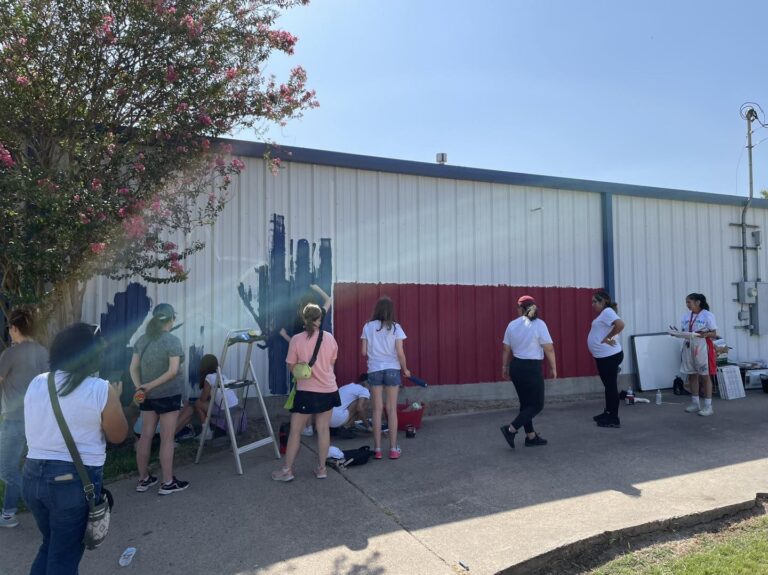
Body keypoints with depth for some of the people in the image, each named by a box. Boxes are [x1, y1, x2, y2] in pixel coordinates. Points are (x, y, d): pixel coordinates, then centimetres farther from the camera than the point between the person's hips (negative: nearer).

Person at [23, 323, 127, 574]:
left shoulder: (36, 384, 2)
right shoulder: (101, 390, -16)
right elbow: (118, 435, -6)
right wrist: (114, 401, 7)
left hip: (33, 475, 6)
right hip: (76, 480, -5)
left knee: (51, 545, 26)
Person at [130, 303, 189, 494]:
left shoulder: (142, 340, 7)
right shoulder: (172, 340, -13)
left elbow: (133, 367, 3)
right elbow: (173, 371, -21)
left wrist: (139, 387, -7)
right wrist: (150, 385, -16)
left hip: (147, 396, 6)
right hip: (168, 394, -6)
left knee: (145, 436, 13)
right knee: (167, 439, 1)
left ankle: (143, 479, 25)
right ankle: (168, 483, 9)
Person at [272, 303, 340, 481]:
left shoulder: (296, 340, -11)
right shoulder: (329, 338, -2)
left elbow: (292, 367, -4)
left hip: (306, 391, -3)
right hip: (328, 390, 3)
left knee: (295, 431, 7)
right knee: (323, 429, 10)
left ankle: (287, 470, 14)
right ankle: (321, 468, 19)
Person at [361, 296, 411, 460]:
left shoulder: (368, 327, -2)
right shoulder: (395, 327, -5)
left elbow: (364, 352, -2)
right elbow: (400, 353, -9)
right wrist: (405, 369, 7)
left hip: (374, 370, 1)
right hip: (392, 369, -1)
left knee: (377, 409, 8)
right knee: (392, 409, 6)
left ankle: (377, 449, 11)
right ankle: (393, 449, 10)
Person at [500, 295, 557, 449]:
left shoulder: (512, 325, 3)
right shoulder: (539, 324, -11)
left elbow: (506, 350, 9)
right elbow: (549, 349, -10)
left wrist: (504, 367, 21)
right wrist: (553, 368, 2)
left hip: (516, 367, 6)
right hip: (531, 368, -6)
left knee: (526, 403, 16)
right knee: (537, 404, 5)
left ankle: (531, 437, 22)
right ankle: (511, 429, -4)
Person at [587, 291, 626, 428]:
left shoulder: (607, 311, -15)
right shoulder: (603, 313, 15)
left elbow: (620, 324, -30)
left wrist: (608, 338, -21)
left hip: (610, 356, -10)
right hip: (603, 356, 10)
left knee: (611, 386, -3)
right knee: (608, 385, 18)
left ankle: (614, 419, 3)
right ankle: (608, 413, 29)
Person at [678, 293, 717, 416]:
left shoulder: (707, 315, -6)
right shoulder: (686, 316, 10)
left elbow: (714, 334, -5)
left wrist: (705, 334, -25)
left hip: (702, 348, -5)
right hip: (688, 347, 6)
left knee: (705, 376, -1)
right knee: (691, 375, 8)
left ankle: (708, 406, 3)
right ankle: (695, 403, 18)